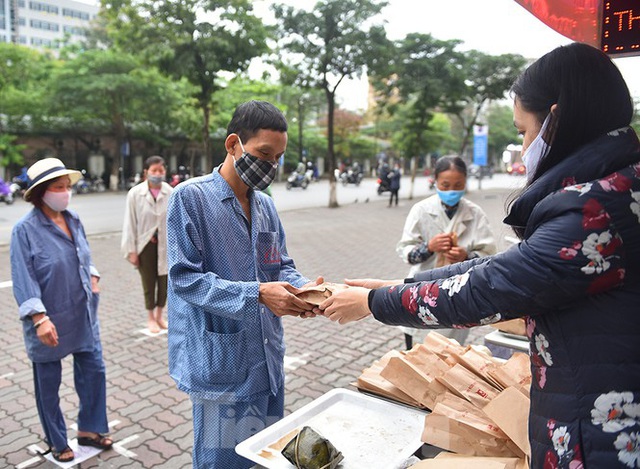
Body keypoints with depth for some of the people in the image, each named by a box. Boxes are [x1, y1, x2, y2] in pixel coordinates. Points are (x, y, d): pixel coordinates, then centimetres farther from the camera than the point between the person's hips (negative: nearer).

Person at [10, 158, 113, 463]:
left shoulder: (73, 220, 2)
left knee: (94, 370, 14)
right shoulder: (25, 229, -17)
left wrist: (93, 277, 6)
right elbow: (23, 278, -20)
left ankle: (88, 429, 34)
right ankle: (57, 442, 33)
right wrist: (39, 318, -25)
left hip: (83, 315, 6)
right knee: (49, 383, 13)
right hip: (50, 321, -6)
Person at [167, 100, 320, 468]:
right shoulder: (190, 197, -12)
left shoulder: (266, 204, 8)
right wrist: (258, 294, -27)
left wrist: (301, 288, -11)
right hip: (220, 361, -6)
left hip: (268, 357, 7)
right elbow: (185, 277, -18)